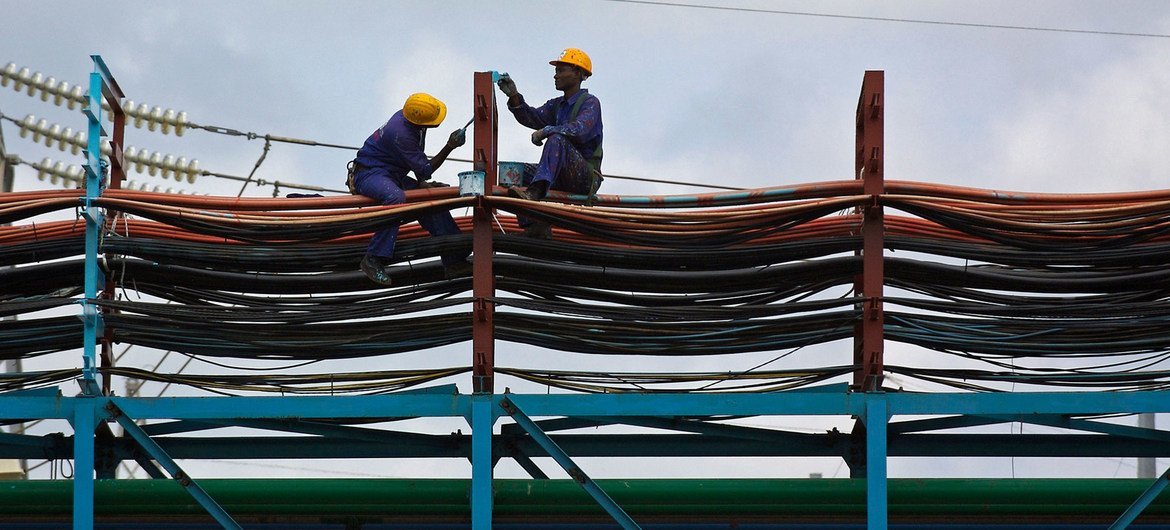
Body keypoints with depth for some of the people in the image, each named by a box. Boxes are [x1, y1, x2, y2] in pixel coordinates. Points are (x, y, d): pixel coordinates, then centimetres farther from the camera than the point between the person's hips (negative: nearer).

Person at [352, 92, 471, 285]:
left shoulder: (409, 118, -2)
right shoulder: (400, 134, -30)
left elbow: (417, 160, 17)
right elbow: (425, 171, -22)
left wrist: (421, 182, 11)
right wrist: (449, 147, -24)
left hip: (393, 175, 10)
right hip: (369, 174, -10)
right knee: (397, 198, -39)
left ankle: (454, 262, 2)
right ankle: (373, 260, -35)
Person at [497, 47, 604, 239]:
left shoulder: (590, 103, -4)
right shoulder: (556, 105, 21)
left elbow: (580, 130, -23)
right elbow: (532, 118, 4)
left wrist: (546, 131, -22)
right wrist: (514, 97, -10)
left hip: (586, 176, -8)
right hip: (562, 179, 8)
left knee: (556, 139, -30)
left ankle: (535, 191, -52)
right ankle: (536, 226, -20)